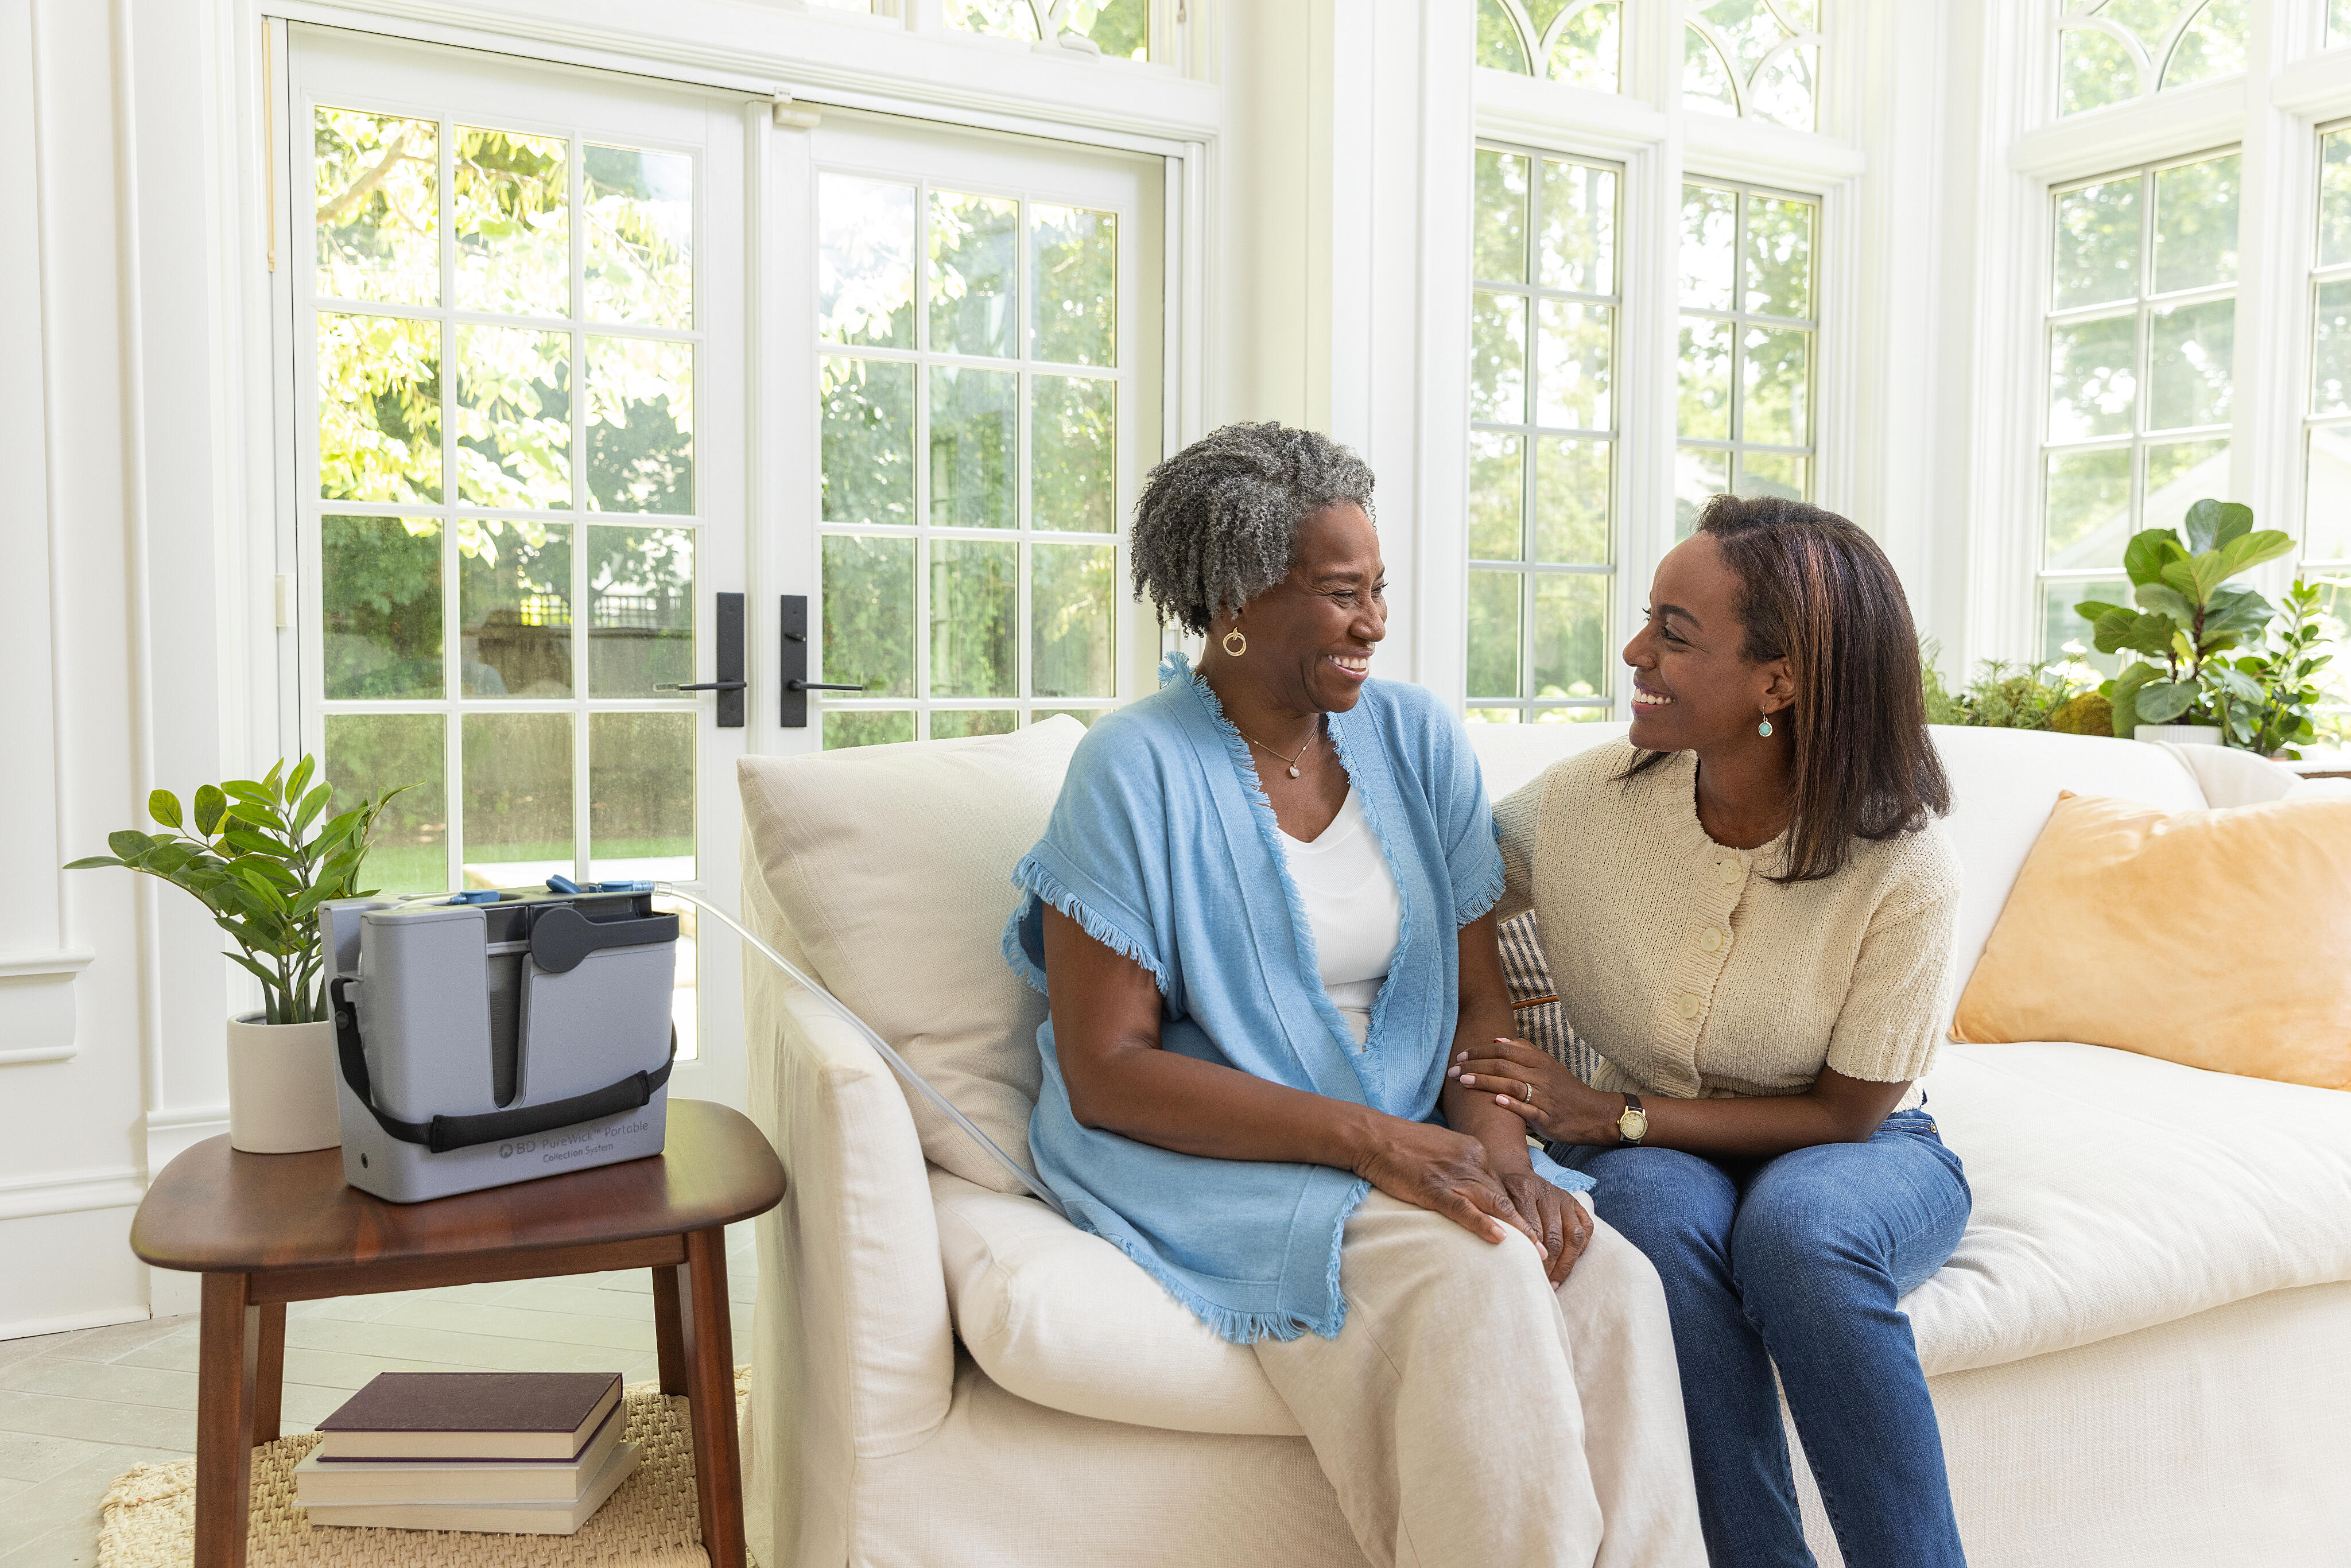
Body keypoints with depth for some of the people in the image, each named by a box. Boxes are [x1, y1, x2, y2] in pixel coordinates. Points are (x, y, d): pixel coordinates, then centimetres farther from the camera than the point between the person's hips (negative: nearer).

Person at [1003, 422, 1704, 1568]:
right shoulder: (1135, 770, -9)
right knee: (1473, 1281, -29)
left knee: (1614, 1287, -23)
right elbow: (1105, 1074, -13)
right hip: (1217, 1162, -4)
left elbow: (1480, 995, 8)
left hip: (1416, 1148, 5)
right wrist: (1369, 1137, -20)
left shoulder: (1418, 738, 7)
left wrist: (1500, 1148, -14)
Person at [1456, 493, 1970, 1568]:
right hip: (1654, 1149, 2)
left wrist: (1611, 1115, -20)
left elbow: (1845, 1112, -12)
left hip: (1858, 1153, -1)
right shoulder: (1583, 802, -13)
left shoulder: (1903, 865, -20)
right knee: (1658, 1210, -33)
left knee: (1798, 1222, -35)